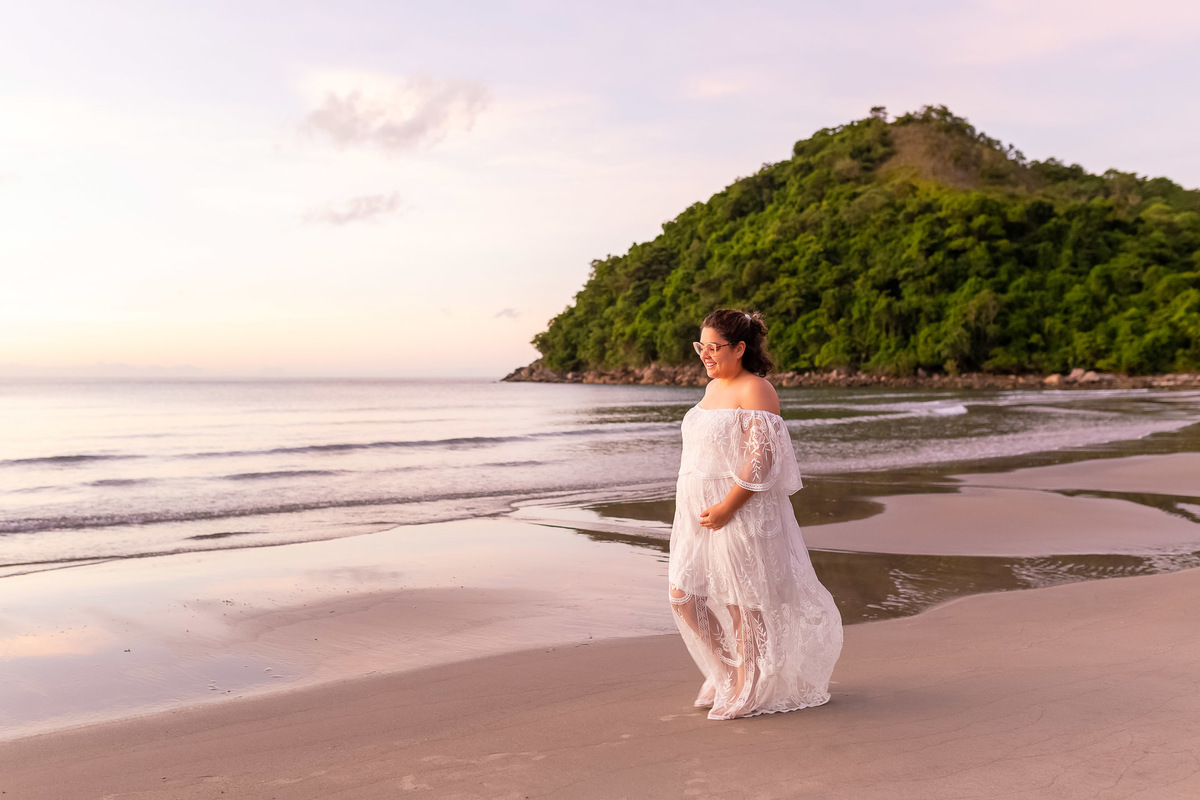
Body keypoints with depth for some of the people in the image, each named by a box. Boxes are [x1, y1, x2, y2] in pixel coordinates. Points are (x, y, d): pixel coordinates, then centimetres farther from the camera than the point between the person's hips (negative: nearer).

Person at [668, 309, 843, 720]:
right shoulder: (713, 388, 14)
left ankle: (748, 690, 21)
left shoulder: (755, 390, -13)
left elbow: (761, 458, -20)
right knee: (684, 598, 8)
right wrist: (694, 509, 16)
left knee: (743, 602, 4)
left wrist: (727, 507, -22)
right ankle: (726, 670, 28)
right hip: (699, 511, 9)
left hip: (741, 511, -9)